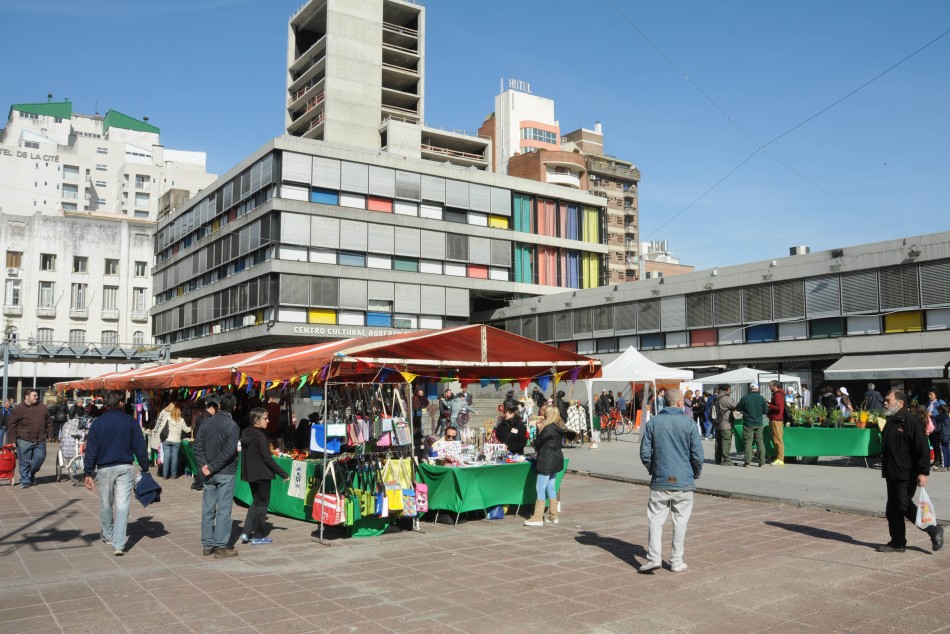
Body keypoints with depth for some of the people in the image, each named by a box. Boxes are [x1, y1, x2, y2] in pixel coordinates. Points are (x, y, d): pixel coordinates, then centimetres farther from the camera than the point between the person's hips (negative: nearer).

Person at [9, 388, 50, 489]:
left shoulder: (42, 407, 8)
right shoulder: (18, 409, -3)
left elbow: (48, 422, 16)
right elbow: (11, 425, 0)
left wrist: (47, 435, 12)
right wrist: (14, 439, -4)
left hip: (40, 440, 3)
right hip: (24, 441, -3)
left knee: (40, 458, 4)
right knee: (24, 462, 3)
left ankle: (31, 474, 29)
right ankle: (25, 481, 14)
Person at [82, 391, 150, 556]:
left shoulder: (98, 422, -1)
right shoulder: (130, 422, -3)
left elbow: (90, 449, -2)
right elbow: (140, 447, -2)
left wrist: (88, 472, 3)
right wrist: (145, 468, 7)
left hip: (104, 469, 1)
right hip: (125, 468, -1)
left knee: (105, 504, 18)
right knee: (122, 505, -1)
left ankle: (107, 534, 38)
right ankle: (118, 544, -7)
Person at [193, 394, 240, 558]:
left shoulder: (206, 423, 5)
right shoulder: (232, 425, -11)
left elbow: (198, 446, 1)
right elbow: (229, 451, -19)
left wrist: (204, 465, -6)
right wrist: (212, 467, -12)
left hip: (209, 473, 5)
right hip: (225, 473, -5)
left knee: (208, 509, 10)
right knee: (223, 510, 0)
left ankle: (207, 545, 17)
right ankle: (221, 546, 3)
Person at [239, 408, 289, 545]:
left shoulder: (245, 434, 6)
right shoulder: (261, 437, -18)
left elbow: (246, 455, 13)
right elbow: (267, 458, -21)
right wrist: (284, 474, -18)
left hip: (250, 473, 8)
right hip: (262, 474, -8)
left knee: (256, 501, 20)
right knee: (262, 503, 4)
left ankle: (246, 532, 15)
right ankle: (258, 536, 10)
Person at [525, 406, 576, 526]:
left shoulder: (548, 428, -19)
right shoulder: (559, 428, 8)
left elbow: (537, 442, -14)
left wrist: (533, 443, 9)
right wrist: (541, 428, 11)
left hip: (546, 462, -9)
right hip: (556, 461, 9)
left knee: (541, 489, -5)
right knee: (551, 488, 15)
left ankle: (537, 517, -3)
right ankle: (553, 515, 19)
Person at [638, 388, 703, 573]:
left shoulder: (653, 423, -2)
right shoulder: (689, 424, -6)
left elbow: (645, 452, -2)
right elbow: (697, 455, -4)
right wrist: (697, 474, 13)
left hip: (660, 481, 1)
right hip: (684, 481, -1)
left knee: (656, 519, 7)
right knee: (680, 522, 9)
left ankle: (654, 557, -1)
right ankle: (677, 561, 14)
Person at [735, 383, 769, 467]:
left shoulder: (744, 398, -11)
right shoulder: (761, 398, -5)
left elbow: (737, 408, -2)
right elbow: (766, 411, 1)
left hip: (748, 424, -2)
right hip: (759, 423, 2)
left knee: (748, 442, 2)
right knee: (760, 442, 8)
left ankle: (748, 462, 0)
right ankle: (762, 462, 9)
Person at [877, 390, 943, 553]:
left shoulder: (911, 421, -13)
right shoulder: (890, 422, 16)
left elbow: (922, 448, -18)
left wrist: (923, 472, -22)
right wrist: (885, 470, 23)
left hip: (906, 475, -9)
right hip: (892, 475, 9)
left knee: (904, 506, -9)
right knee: (892, 510, 9)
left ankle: (934, 531, 12)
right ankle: (898, 543, 18)